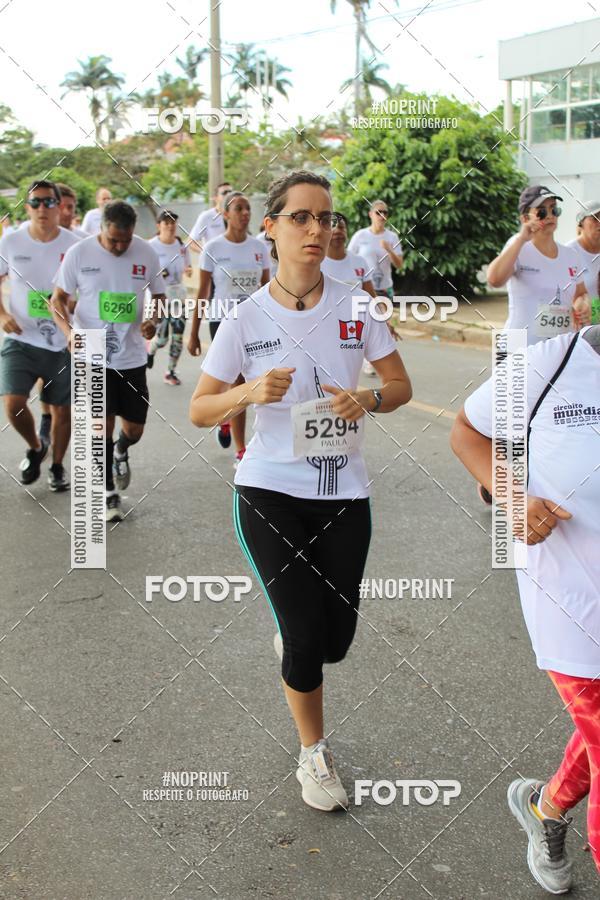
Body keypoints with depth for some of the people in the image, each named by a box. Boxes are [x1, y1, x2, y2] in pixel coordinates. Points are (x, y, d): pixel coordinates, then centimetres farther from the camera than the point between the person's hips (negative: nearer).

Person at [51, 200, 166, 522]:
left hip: (132, 356, 2)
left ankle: (121, 452, 45)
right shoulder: (78, 253, -9)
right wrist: (69, 330, -19)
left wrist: (153, 320, -10)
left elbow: (158, 296, 11)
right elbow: (58, 298, 0)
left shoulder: (146, 253, -3)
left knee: (134, 428, 7)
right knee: (102, 423, -3)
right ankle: (109, 493, 14)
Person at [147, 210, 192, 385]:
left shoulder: (181, 245, 4)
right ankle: (150, 352, 28)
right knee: (161, 337, -8)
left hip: (178, 293, 5)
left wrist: (188, 270, -6)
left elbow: (187, 266, 17)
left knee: (178, 334, 1)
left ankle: (171, 371, 15)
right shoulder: (151, 246, -10)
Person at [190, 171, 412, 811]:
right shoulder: (247, 318, -4)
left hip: (344, 493, 2)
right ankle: (314, 755, 23)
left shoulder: (355, 307, 0)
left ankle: (288, 636, 43)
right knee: (304, 637, -4)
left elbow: (401, 385, 7)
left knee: (333, 641, 4)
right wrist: (251, 392, -20)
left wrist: (369, 400, -15)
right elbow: (198, 410, 0)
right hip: (269, 493, -2)